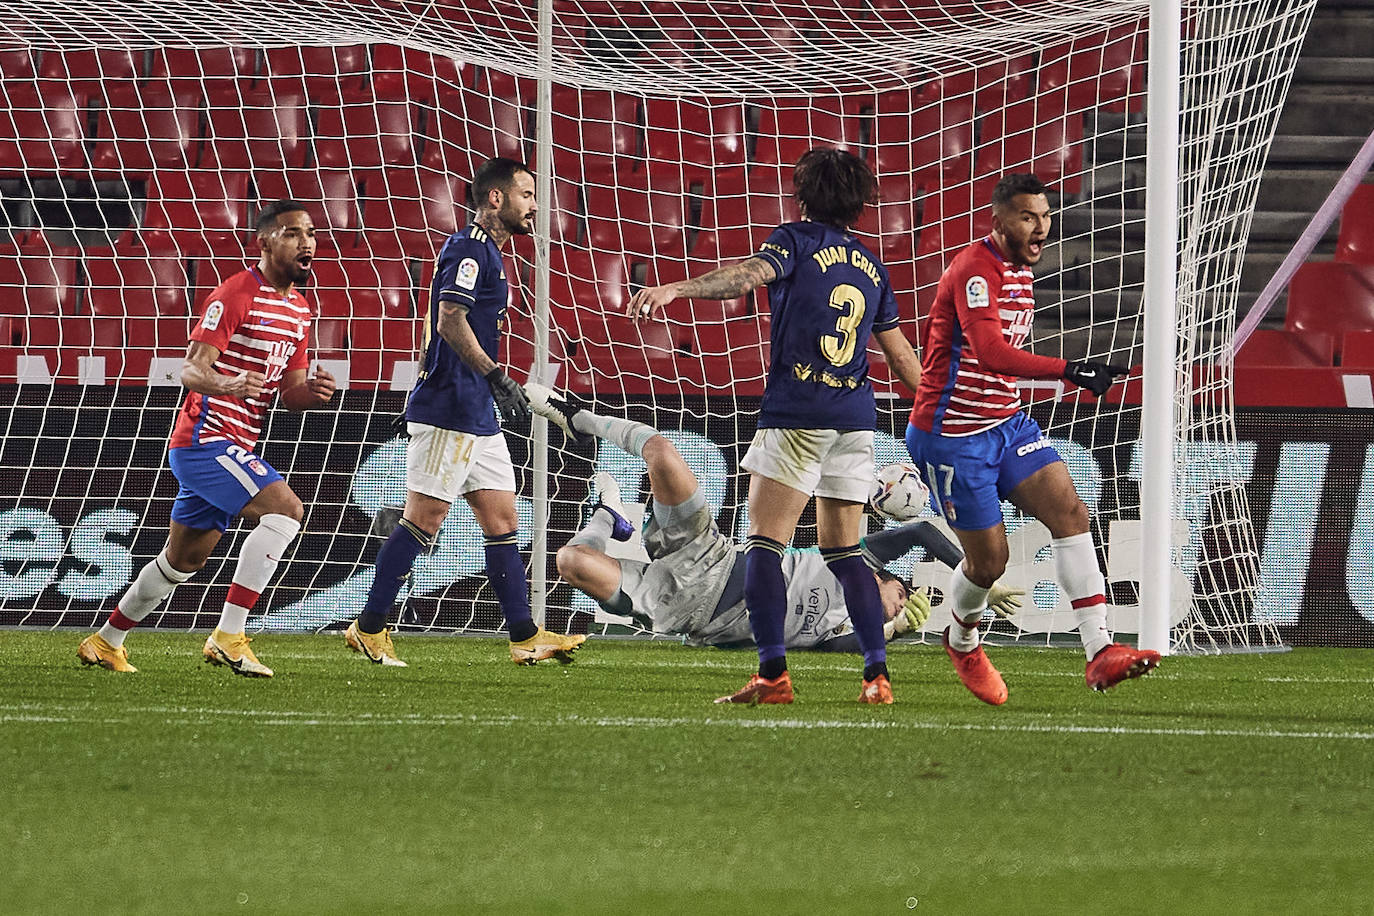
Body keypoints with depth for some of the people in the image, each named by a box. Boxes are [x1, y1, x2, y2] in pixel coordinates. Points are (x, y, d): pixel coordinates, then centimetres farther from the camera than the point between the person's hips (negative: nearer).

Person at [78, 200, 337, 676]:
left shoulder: (299, 308, 14)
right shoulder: (235, 294, -14)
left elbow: (290, 393, 16)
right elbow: (191, 369, -20)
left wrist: (313, 391, -8)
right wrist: (227, 384, -42)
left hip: (236, 449, 9)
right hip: (205, 437, -9)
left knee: (184, 559, 17)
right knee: (284, 507, -25)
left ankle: (106, 641, 33)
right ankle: (228, 636, -26)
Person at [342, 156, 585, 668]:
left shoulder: (485, 251, 20)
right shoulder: (470, 247, -12)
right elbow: (451, 321, -22)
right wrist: (497, 376, -25)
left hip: (477, 414, 10)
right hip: (449, 410, -10)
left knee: (501, 520, 7)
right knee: (424, 518, -7)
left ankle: (524, 637, 7)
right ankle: (369, 628, -2)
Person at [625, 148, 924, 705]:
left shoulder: (798, 240, 0)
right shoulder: (870, 266, 17)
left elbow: (749, 275, -21)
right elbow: (901, 355, 21)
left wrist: (674, 290, -33)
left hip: (797, 414, -6)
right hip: (855, 419, 6)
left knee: (764, 544, -4)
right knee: (842, 550, 14)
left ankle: (773, 673, -15)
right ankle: (877, 673, 6)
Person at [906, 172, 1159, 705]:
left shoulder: (1020, 272, 11)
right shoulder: (975, 271, -20)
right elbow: (990, 352, -35)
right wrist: (1069, 372, -43)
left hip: (1007, 423, 8)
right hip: (952, 436, -8)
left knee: (1070, 512, -11)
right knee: (989, 558, -2)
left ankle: (1100, 652, -18)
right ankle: (962, 642, 32)